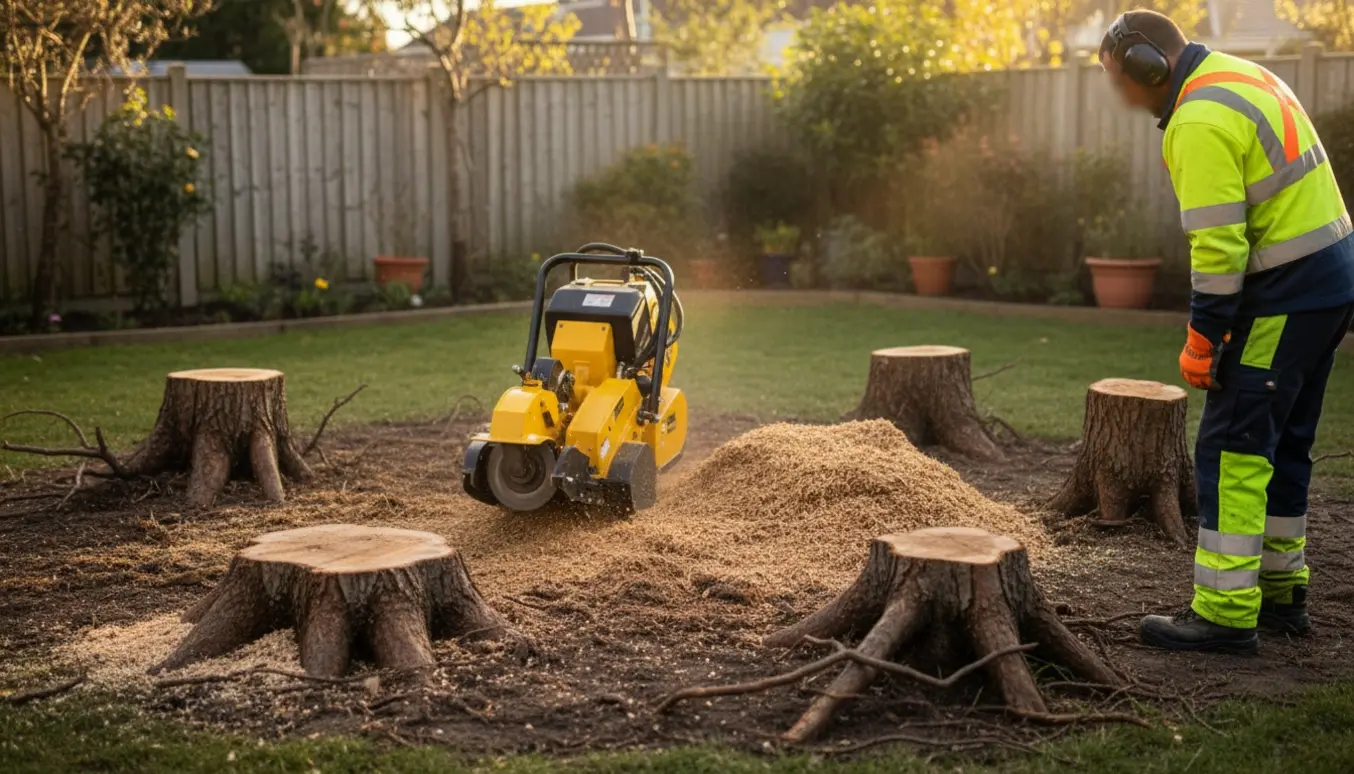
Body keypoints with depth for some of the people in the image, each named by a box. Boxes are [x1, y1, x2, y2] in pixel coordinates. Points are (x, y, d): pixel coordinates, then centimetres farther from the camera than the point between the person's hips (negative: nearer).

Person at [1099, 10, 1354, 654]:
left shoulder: (1202, 122, -18)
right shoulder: (1242, 76, 13)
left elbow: (1218, 244, -22)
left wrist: (1202, 337, -15)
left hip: (1285, 296, -10)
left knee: (1232, 447, -6)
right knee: (1283, 443, 17)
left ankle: (1226, 615, -3)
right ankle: (1281, 593, 27)